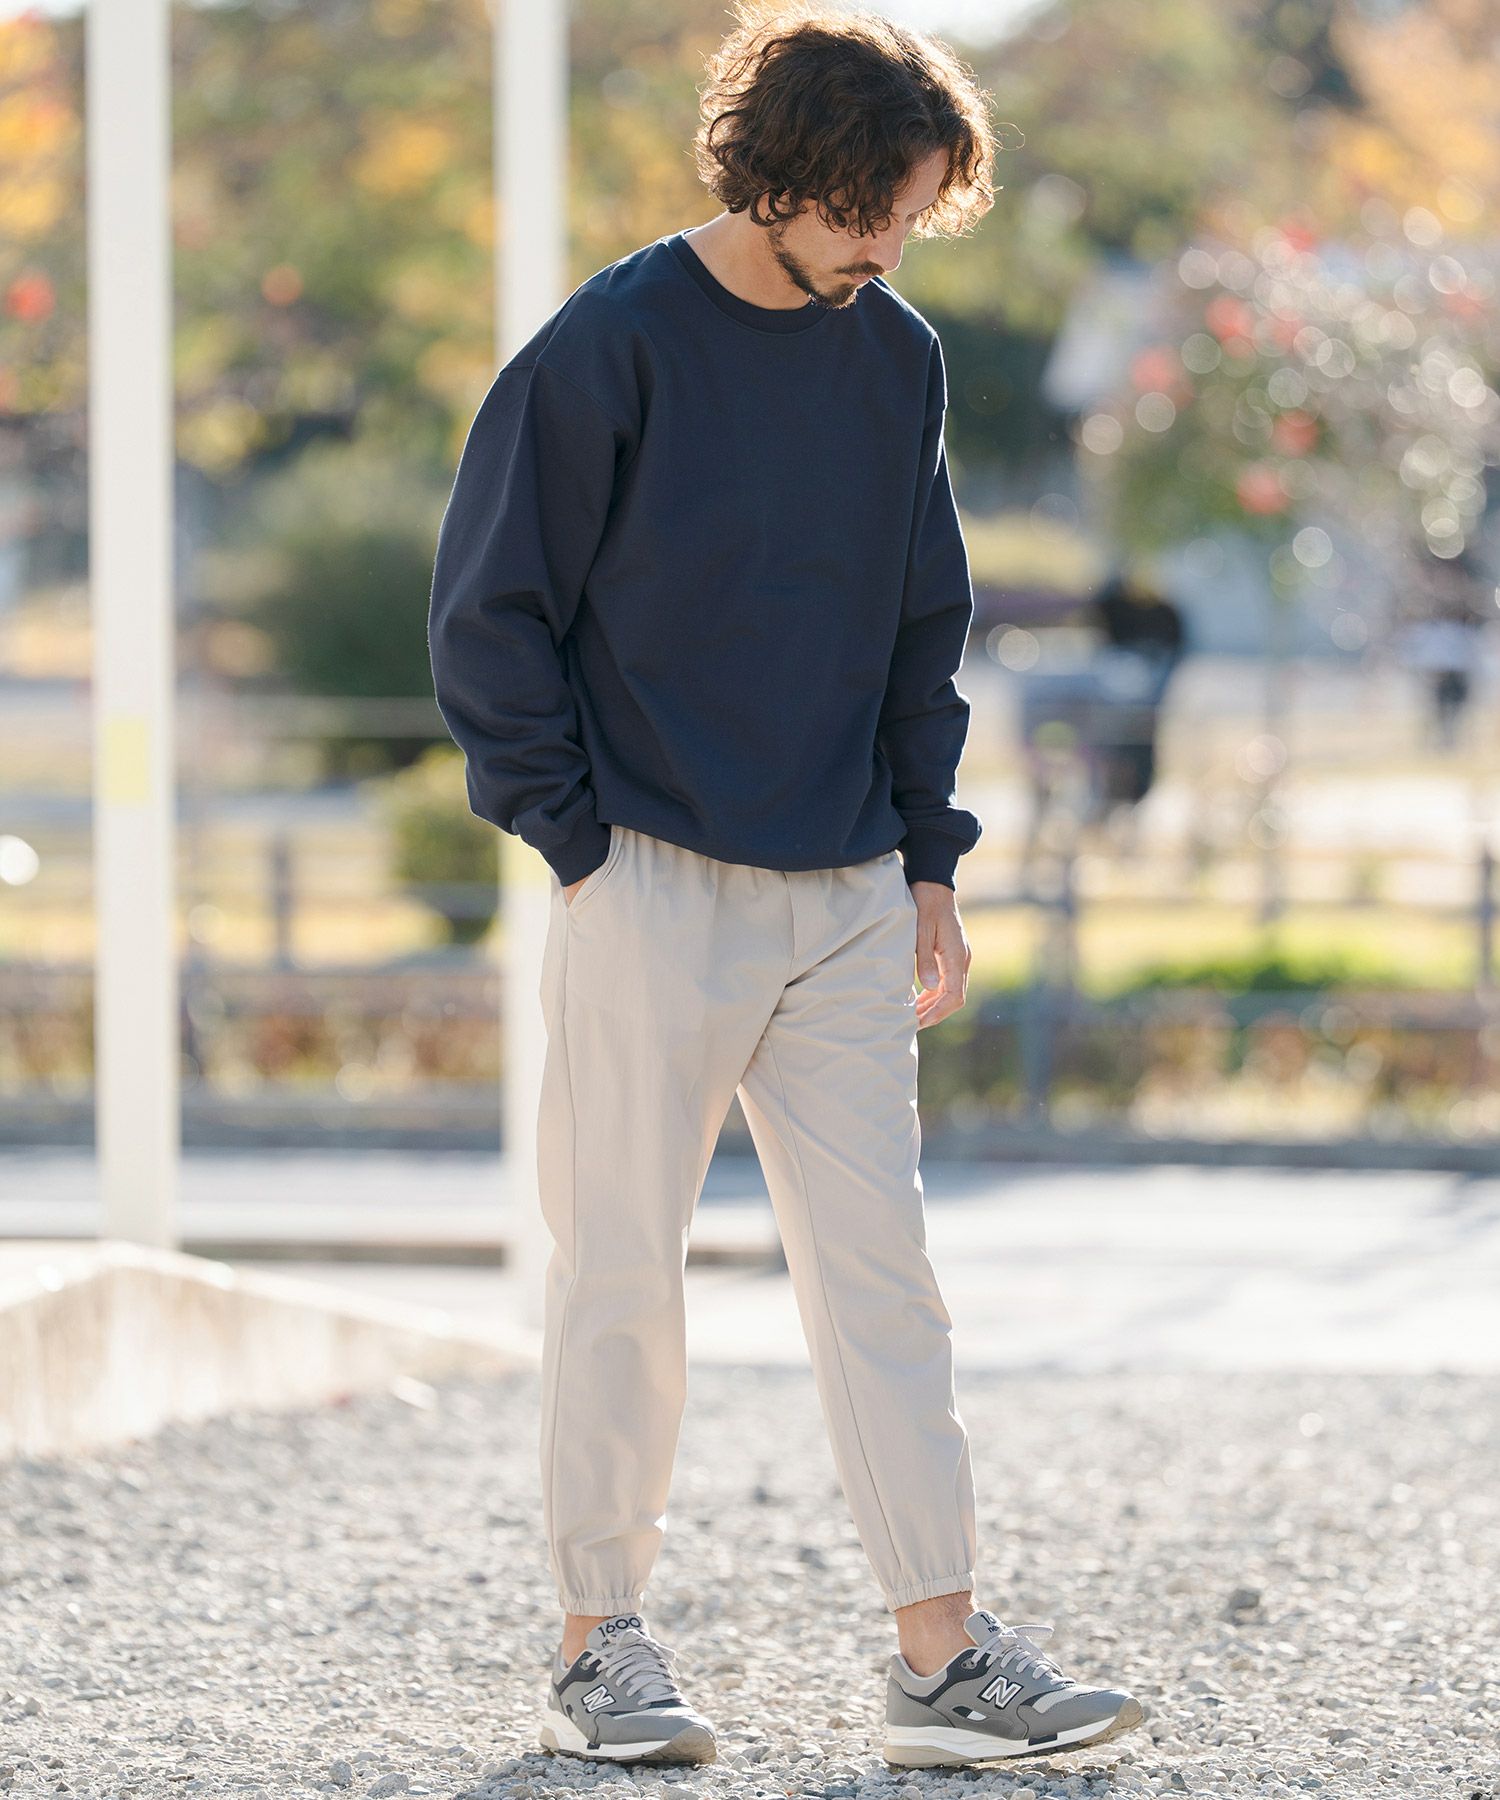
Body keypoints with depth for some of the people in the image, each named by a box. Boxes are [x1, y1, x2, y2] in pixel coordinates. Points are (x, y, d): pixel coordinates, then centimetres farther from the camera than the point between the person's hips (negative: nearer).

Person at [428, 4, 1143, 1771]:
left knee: (880, 1265, 3)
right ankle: (600, 1648, 10)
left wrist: (928, 869, 12)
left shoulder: (896, 361, 8)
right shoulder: (609, 349, -8)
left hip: (845, 897, 5)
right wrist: (578, 840, -7)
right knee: (621, 1276, 1)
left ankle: (942, 1655, 4)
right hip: (652, 894, -5)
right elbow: (491, 614, -5)